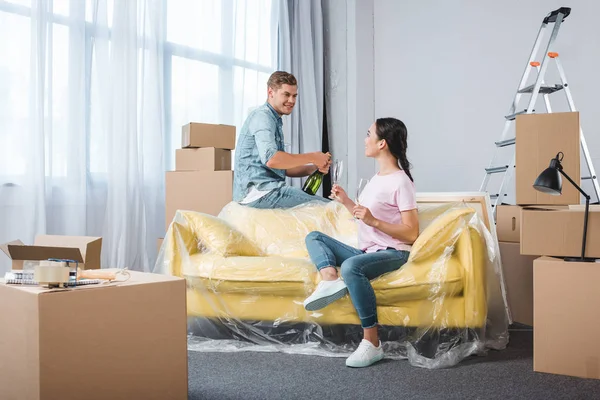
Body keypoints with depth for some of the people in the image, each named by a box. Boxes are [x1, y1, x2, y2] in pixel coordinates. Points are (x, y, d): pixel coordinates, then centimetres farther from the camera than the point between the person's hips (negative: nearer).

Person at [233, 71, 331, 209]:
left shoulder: (275, 120, 25)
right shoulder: (262, 116, -8)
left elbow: (283, 167, 22)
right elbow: (271, 159, -25)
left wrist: (314, 168, 5)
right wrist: (312, 157, -16)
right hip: (258, 191, -10)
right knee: (327, 207, -19)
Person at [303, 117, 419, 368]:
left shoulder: (400, 181, -12)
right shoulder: (377, 177, 15)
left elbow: (411, 234, -17)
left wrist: (373, 220, -25)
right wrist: (346, 201, 11)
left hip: (392, 253, -9)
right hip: (367, 251, 9)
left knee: (351, 267, -38)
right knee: (314, 237, 6)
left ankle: (371, 344, -29)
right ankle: (330, 279, -26)